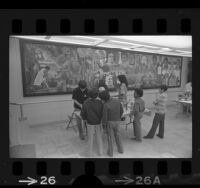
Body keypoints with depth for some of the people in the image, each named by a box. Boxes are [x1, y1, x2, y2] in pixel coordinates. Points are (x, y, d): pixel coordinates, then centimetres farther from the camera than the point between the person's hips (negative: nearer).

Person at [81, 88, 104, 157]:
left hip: (90, 123, 0)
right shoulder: (100, 102, -16)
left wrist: (85, 119, 7)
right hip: (98, 123, 1)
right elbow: (103, 112, -9)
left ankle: (90, 153, 28)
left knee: (90, 138, 16)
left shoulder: (86, 103, -17)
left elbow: (82, 114, -12)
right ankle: (100, 151, 29)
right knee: (99, 137, 18)